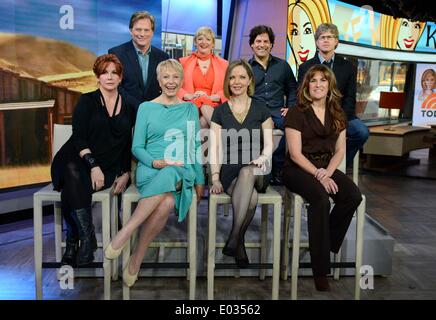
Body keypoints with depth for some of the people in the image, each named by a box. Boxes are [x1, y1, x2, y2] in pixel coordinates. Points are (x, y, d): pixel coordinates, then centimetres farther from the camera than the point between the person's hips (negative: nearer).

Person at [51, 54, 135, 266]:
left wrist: (126, 173, 2)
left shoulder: (128, 107, 14)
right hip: (77, 160, -1)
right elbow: (78, 137, -4)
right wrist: (93, 165, -18)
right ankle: (87, 240, -29)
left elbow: (129, 144, 15)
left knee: (73, 189, -32)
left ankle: (73, 243, -21)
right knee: (74, 178, -37)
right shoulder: (87, 101, 7)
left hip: (109, 167, 1)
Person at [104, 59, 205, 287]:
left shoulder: (190, 109, 16)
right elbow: (137, 147, 7)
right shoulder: (146, 108, 10)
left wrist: (200, 181, 9)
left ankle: (125, 233, -25)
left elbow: (196, 148, 15)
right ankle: (137, 258, -25)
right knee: (167, 201, -38)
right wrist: (155, 162, -13)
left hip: (182, 172, 1)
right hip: (149, 170, -1)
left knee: (167, 202, -38)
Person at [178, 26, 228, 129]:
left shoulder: (223, 64, 18)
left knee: (204, 121, -36)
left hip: (213, 107, 0)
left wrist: (210, 97, -11)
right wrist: (189, 96, -11)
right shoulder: (183, 62, 17)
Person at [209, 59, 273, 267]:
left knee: (247, 171, -39)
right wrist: (215, 178, -9)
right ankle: (239, 244, -20)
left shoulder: (261, 109, 11)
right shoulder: (220, 111, 11)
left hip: (257, 172, 0)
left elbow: (269, 144, 8)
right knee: (251, 198, -36)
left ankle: (233, 239, -33)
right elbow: (215, 147, 4)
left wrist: (262, 158, -15)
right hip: (230, 171, 0)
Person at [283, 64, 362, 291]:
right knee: (321, 198, -34)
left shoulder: (337, 114, 12)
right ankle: (320, 270, -25)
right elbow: (295, 154, -9)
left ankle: (328, 245, -6)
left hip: (327, 167, 5)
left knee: (354, 196, -24)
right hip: (298, 169, -5)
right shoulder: (296, 113, -4)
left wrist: (328, 172, -9)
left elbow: (340, 150, 10)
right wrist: (318, 175, -17)